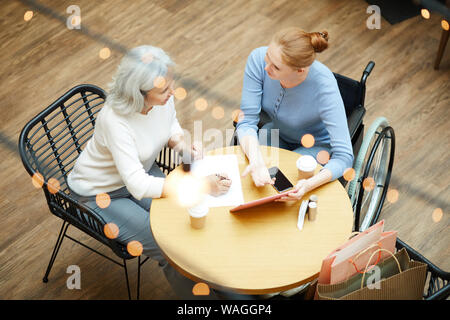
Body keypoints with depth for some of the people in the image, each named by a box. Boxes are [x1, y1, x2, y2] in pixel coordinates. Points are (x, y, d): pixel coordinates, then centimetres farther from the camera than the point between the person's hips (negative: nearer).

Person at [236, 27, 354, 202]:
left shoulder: (324, 86, -35)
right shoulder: (258, 58, -27)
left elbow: (344, 157, -34)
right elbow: (247, 121, -23)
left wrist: (308, 185, -52)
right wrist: (256, 160, -43)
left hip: (318, 146, -3)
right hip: (277, 132, 3)